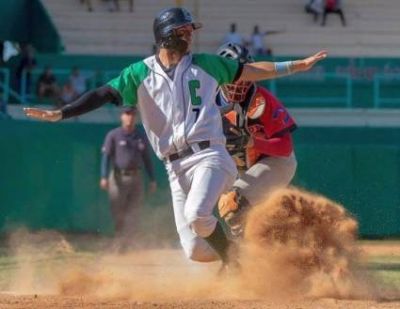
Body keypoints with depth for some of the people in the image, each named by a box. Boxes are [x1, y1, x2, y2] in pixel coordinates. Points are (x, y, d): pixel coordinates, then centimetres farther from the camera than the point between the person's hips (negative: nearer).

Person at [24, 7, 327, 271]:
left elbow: (250, 71, 19)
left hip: (209, 155, -1)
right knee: (196, 250, -5)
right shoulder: (140, 74, 8)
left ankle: (233, 261, -6)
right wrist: (61, 113, -16)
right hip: (176, 168, 2)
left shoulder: (205, 64, 12)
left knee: (197, 214, -30)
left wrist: (298, 65, 17)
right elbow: (104, 94, -2)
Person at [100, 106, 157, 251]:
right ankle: (118, 246, 11)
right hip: (118, 178, -3)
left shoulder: (140, 137, 13)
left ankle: (126, 244, 0)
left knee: (133, 214, -4)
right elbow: (106, 156, -5)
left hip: (136, 178, 3)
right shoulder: (113, 135, 1)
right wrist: (104, 177, -16)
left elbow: (147, 159, 16)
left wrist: (152, 179, 10)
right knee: (118, 214, -1)